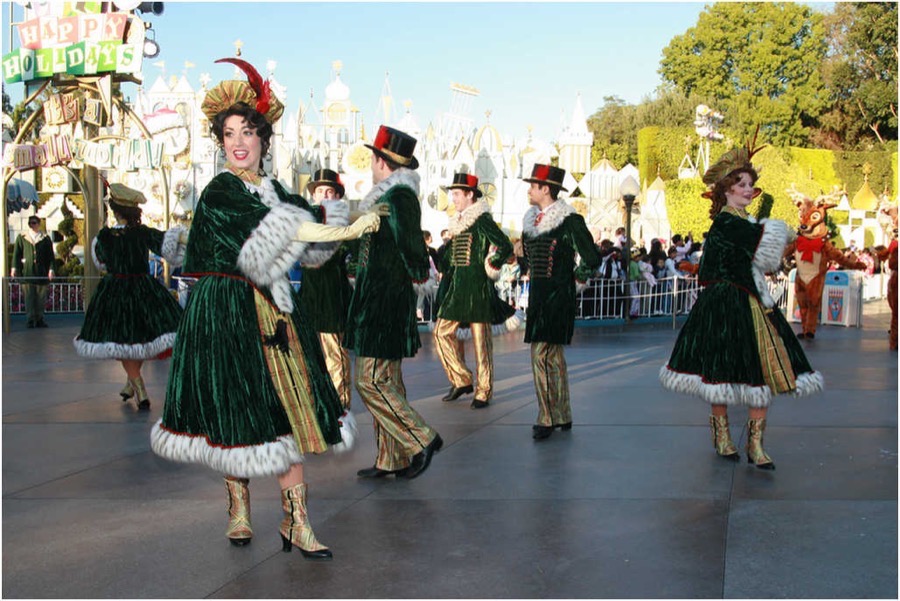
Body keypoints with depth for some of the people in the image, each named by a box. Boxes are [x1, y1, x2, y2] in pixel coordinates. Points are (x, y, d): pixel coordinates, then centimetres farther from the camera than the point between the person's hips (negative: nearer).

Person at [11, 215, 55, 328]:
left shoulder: (45, 238, 8)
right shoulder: (21, 238, 8)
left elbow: (50, 256, 7)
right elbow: (16, 254, 8)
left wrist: (51, 269, -3)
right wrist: (14, 268, -3)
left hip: (42, 273, 1)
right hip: (27, 272, -1)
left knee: (41, 298, 3)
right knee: (29, 297, -3)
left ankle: (39, 319, 10)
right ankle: (30, 320, 0)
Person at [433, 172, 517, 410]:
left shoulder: (482, 220, -11)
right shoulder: (457, 222, 13)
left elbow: (505, 246, -18)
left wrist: (491, 266, -9)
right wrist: (444, 271, 16)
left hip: (477, 286, -8)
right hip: (457, 285, 8)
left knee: (481, 339, -1)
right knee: (442, 332, 4)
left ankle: (483, 392, 7)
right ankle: (462, 381, 15)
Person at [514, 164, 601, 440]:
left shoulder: (569, 220, -11)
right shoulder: (532, 220, 12)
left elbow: (592, 259, -11)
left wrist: (577, 279, -2)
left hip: (557, 295, -8)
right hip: (538, 294, 8)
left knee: (542, 354, -13)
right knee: (553, 355, 13)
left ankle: (548, 419, -6)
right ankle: (562, 416, 21)